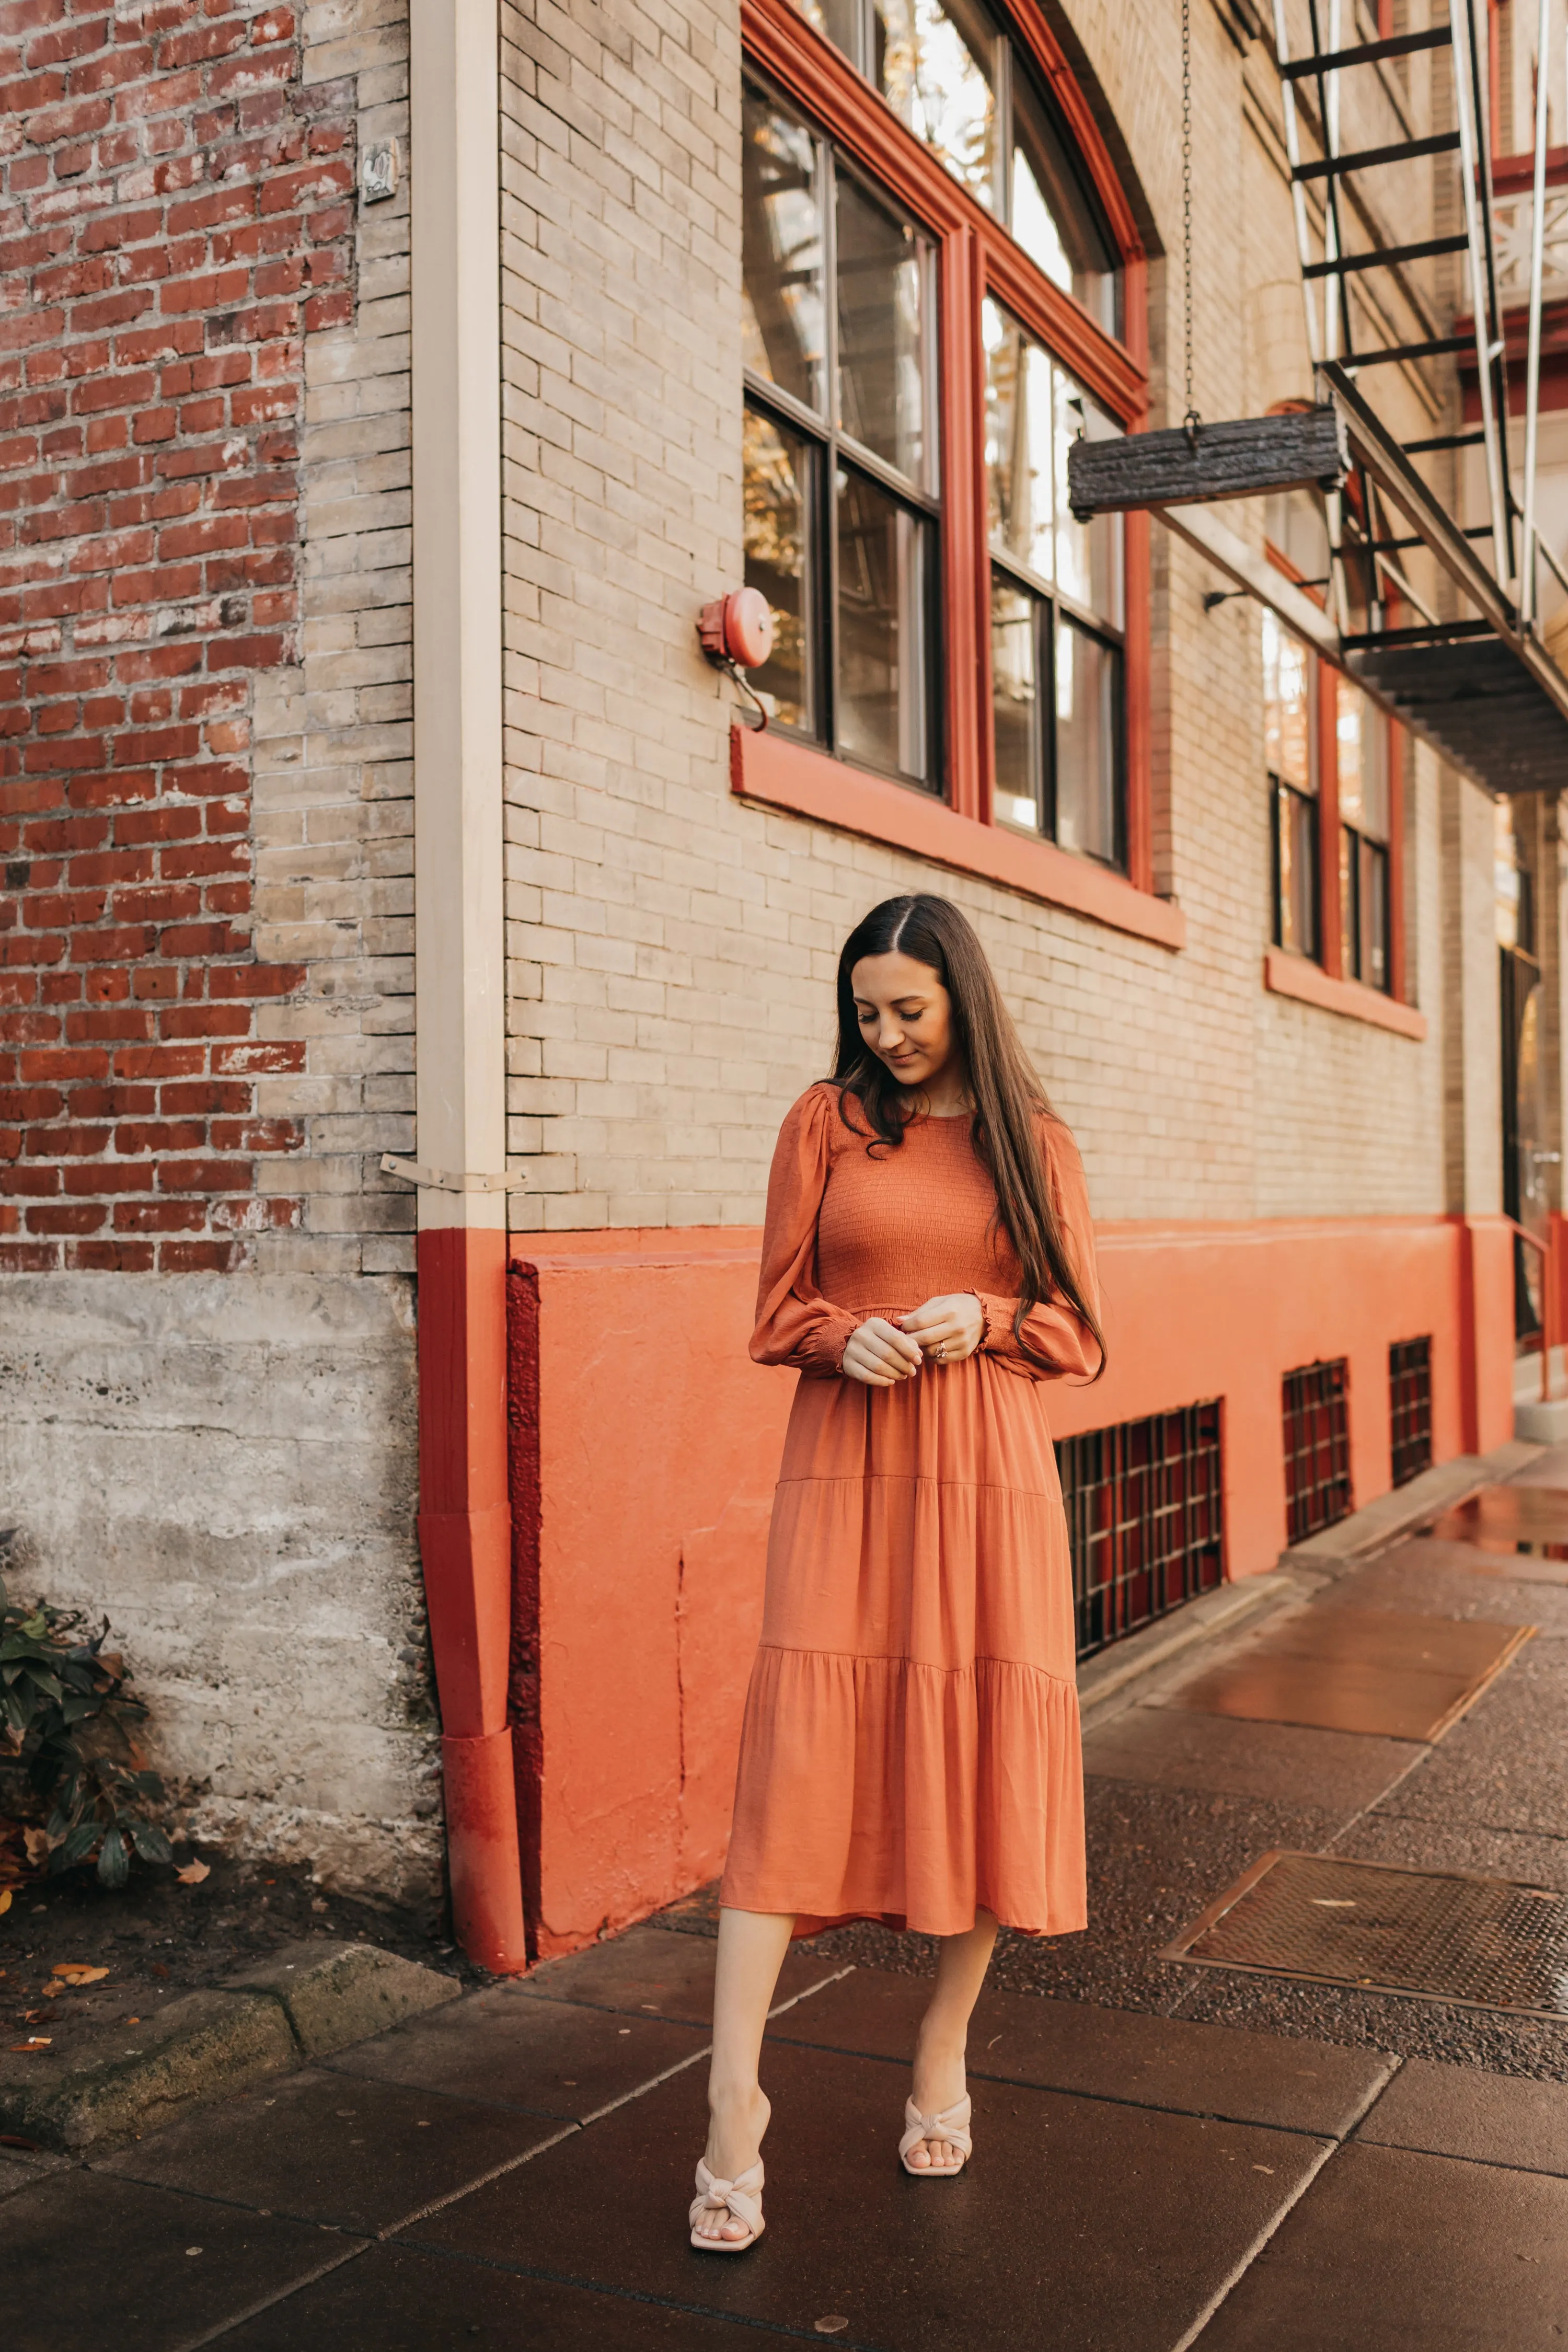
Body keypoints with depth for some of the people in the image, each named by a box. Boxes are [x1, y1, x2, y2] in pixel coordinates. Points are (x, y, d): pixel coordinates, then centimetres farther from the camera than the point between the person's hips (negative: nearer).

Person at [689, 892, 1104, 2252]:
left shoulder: (1034, 1141, 9)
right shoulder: (826, 1123, 7)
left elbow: (1079, 1331, 10)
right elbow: (777, 1311, 8)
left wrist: (986, 1320, -9)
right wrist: (845, 1336, -12)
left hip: (989, 1474, 1)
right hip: (845, 1472, -1)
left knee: (982, 1752, 4)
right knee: (795, 1756, -8)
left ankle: (943, 2054, 23)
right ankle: (734, 2099, -4)